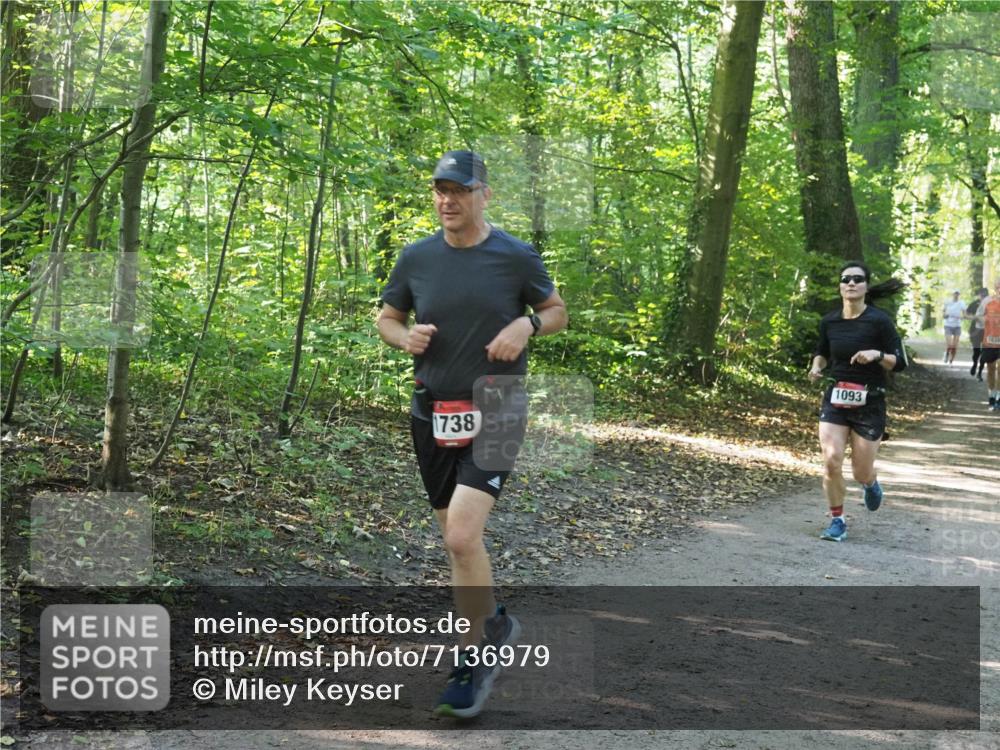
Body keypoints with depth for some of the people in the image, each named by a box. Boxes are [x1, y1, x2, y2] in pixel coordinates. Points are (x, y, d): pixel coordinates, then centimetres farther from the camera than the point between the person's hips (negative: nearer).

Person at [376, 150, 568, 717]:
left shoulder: (517, 257, -5)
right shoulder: (416, 258, 2)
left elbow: (558, 312, 8)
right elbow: (387, 318, 14)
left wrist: (527, 324, -13)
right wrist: (406, 336, -9)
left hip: (494, 414, -4)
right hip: (432, 414, 4)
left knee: (462, 536, -19)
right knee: (456, 537, 15)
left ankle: (473, 658, -2)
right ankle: (493, 621, 41)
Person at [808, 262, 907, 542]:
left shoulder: (879, 321, -11)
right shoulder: (829, 322, 1)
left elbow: (900, 362, -8)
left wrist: (877, 355, -26)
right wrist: (816, 367, -1)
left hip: (869, 404, -2)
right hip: (835, 400, 2)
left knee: (861, 473, 4)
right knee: (831, 461, -14)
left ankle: (871, 484, 42)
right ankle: (837, 521, 2)